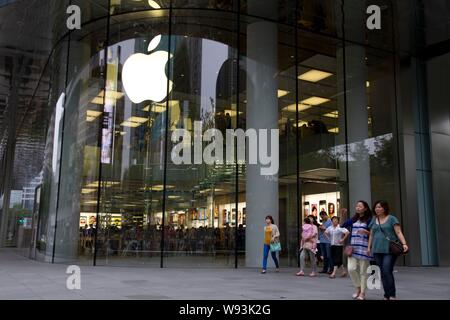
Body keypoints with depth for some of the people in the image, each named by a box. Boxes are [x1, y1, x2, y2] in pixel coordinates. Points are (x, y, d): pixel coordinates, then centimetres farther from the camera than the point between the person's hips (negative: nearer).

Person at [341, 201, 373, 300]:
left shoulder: (369, 220, -2)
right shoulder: (353, 219, 13)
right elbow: (342, 225, 13)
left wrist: (366, 232, -21)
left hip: (364, 249, -4)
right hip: (353, 248, 4)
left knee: (363, 271, 2)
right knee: (351, 269, -6)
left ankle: (362, 293, 13)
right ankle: (358, 287, 16)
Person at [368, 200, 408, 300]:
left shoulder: (392, 219, 1)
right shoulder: (374, 220, 15)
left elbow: (398, 232, -7)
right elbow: (371, 235, 18)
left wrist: (404, 244, -19)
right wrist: (369, 247, 12)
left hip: (389, 249, -5)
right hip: (377, 250, 5)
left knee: (387, 271, -15)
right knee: (382, 273, 5)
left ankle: (392, 295, -6)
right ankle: (387, 295, 12)